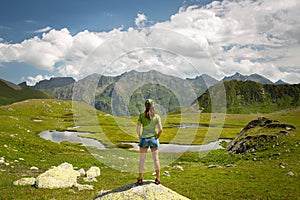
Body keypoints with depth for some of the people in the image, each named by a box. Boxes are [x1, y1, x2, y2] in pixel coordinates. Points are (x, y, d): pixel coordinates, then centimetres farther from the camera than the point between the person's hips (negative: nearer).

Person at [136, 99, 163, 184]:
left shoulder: (141, 115, -6)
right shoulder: (157, 116, -4)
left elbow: (138, 128, -9)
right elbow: (160, 129, -8)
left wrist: (139, 137, 5)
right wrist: (157, 137, 7)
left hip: (144, 139, 0)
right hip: (153, 139, 1)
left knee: (142, 159, 10)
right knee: (156, 159, 11)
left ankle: (140, 178, 15)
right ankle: (158, 178, 13)